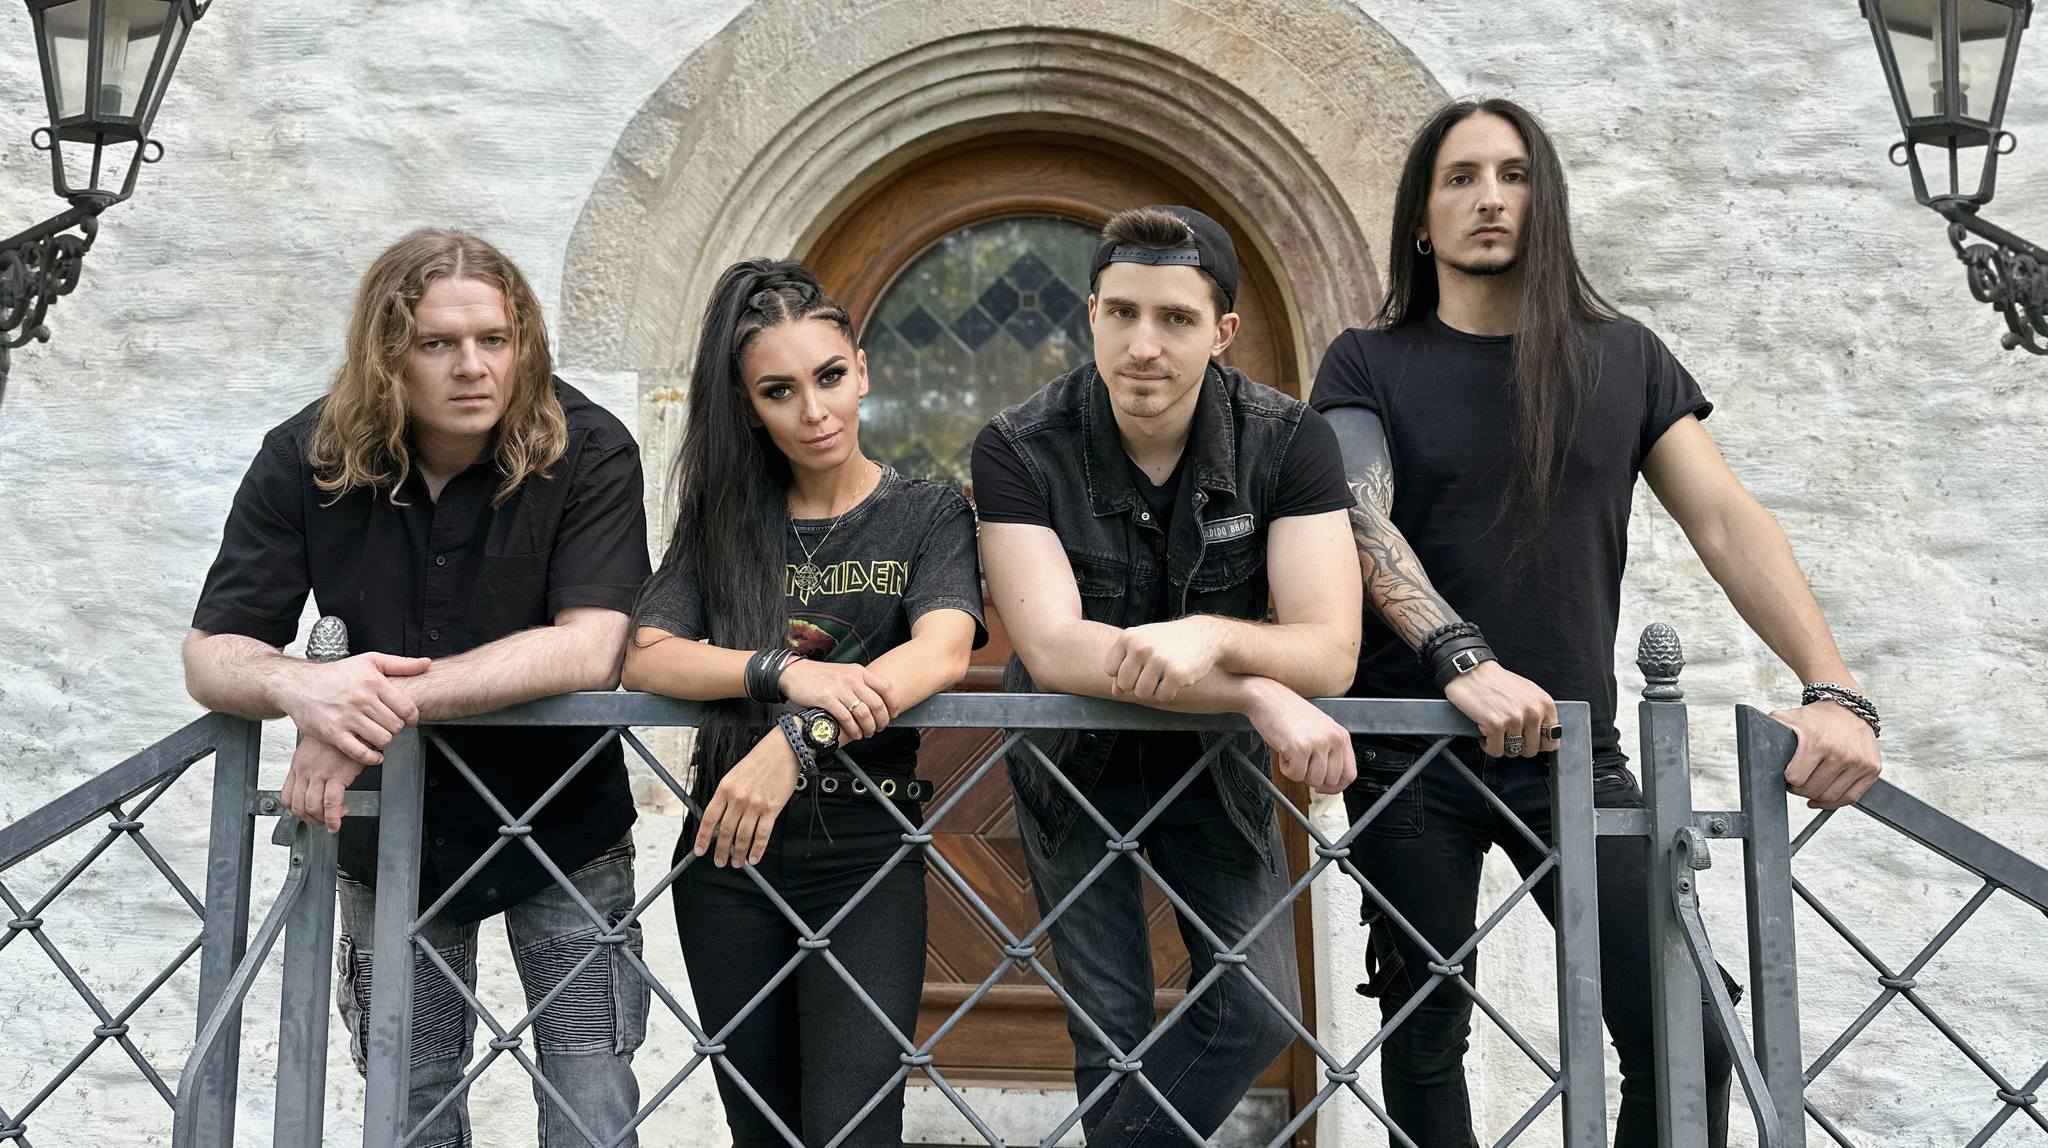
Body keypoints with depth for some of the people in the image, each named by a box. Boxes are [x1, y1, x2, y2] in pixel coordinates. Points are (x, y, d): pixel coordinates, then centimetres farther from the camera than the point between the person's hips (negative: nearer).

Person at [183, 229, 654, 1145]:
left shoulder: (587, 453, -19)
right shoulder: (305, 460, -11)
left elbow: (589, 649, -29)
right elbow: (211, 652, -11)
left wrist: (389, 700, -36)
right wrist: (302, 688, -35)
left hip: (561, 832, -2)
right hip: (390, 845, 3)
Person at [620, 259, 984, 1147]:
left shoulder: (929, 516, -1)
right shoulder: (724, 520, 7)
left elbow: (944, 650, -20)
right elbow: (644, 656, -8)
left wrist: (798, 740, -35)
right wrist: (786, 670, -26)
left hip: (865, 851, -3)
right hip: (727, 851, 3)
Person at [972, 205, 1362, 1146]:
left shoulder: (1289, 441, -19)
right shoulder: (1020, 450, -24)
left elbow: (1331, 652, -25)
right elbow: (1054, 652, -32)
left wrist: (1210, 635, -45)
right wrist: (1259, 697, -38)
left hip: (1214, 761, 2)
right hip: (1075, 761, -1)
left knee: (1258, 1013, -4)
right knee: (1112, 1031, 1)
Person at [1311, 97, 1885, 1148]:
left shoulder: (1625, 359, 8)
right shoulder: (1368, 365, 2)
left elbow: (1726, 521, 0)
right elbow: (1364, 527, -13)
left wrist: (1831, 687, -15)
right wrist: (1463, 662, -31)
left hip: (1574, 748, 2)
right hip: (1412, 749, -1)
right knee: (1426, 1032, 6)